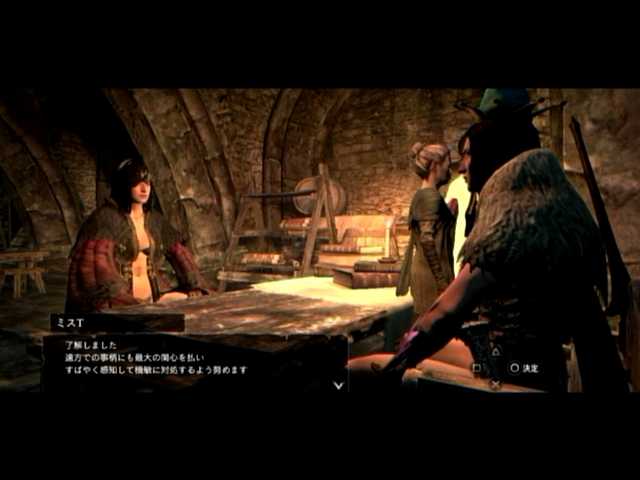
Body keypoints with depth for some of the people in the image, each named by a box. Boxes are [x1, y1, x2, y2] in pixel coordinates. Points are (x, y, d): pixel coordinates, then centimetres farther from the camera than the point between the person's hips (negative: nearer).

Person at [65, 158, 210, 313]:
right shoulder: (106, 218, -6)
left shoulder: (154, 219, 13)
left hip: (153, 300, 7)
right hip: (117, 304, -7)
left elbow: (179, 251, 16)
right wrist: (130, 304, -24)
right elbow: (100, 265, -15)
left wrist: (195, 287, 4)